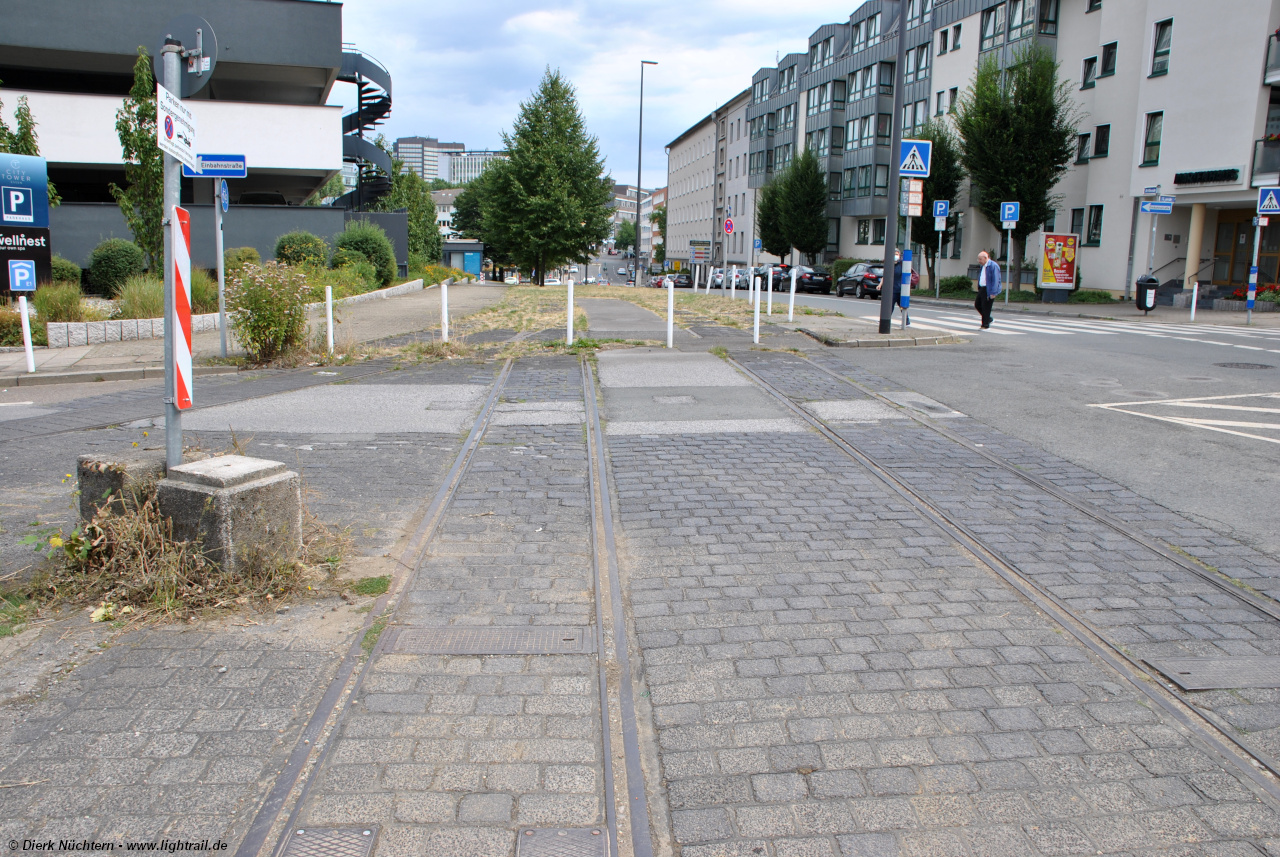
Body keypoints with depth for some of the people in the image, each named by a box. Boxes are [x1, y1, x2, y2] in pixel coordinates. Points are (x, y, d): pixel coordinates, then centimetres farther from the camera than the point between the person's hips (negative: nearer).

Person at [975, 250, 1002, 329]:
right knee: (977, 305, 10)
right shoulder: (982, 266, 13)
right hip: (982, 289, 9)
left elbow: (995, 280, -19)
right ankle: (989, 319, 25)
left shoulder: (993, 266, -15)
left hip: (989, 290, -9)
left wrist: (993, 293, -23)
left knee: (986, 308, -5)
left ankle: (985, 325, 5)